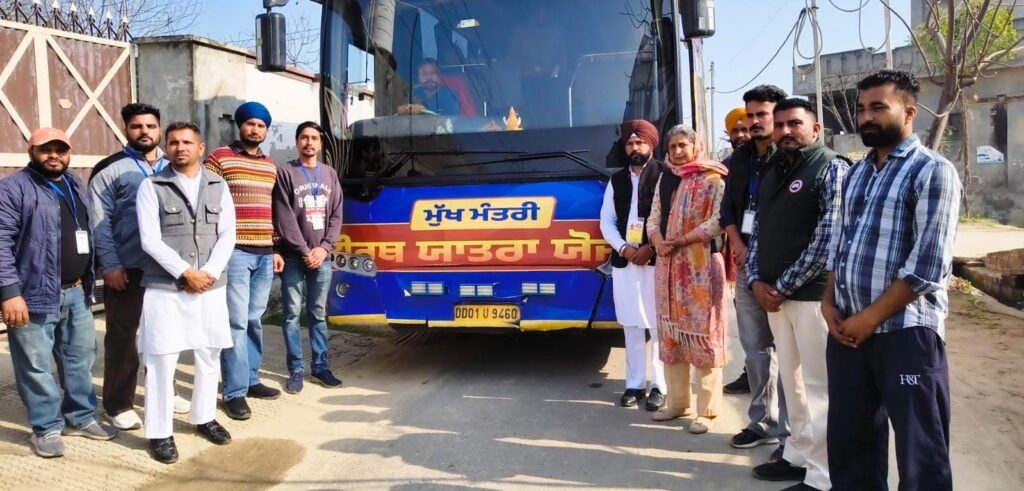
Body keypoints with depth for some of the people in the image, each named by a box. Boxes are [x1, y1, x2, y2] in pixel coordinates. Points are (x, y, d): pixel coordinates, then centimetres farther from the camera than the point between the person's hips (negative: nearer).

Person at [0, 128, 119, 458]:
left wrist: (88, 281, 17)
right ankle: (47, 428, 16)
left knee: (81, 357, 15)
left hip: (76, 292, 7)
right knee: (36, 365, 2)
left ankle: (81, 418, 29)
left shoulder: (76, 186, 14)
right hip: (36, 294, -7)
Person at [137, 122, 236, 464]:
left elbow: (227, 235, 4)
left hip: (211, 287, 4)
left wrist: (209, 272, -9)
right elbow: (150, 240, -8)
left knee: (209, 356, 12)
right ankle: (160, 433, 8)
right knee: (162, 361, -1)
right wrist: (185, 272, -14)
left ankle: (203, 418, 29)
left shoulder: (218, 185, 8)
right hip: (164, 288, -4)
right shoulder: (152, 186, -2)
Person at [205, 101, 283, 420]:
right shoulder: (219, 158, -2)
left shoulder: (270, 166, 17)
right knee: (237, 323, -6)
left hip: (265, 254, 6)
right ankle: (234, 392, -2)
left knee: (255, 320, 13)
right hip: (235, 252, -6)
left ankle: (251, 380, 23)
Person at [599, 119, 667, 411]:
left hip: (657, 261, -5)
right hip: (624, 262, 5)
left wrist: (651, 248, -13)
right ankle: (635, 384, 17)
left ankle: (660, 386, 5)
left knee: (659, 325, -3)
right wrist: (624, 248, -5)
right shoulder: (617, 180, 15)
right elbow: (606, 221, 11)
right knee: (632, 326, 9)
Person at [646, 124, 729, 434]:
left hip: (701, 264, -6)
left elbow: (718, 221, -12)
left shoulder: (713, 179, -3)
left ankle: (707, 409, 3)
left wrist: (681, 241, -16)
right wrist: (658, 241, -7)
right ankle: (677, 402, 22)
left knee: (703, 333, -5)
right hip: (668, 264, 7)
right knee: (671, 331, 11)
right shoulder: (665, 179, 16)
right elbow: (654, 218, 14)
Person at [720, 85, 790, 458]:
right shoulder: (741, 158, 15)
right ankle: (763, 422, 23)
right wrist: (738, 246, 2)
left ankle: (792, 431, 4)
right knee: (754, 348, 12)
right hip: (746, 264, 7)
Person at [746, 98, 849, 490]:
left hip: (813, 294, -7)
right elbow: (758, 232, 16)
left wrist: (783, 286, -13)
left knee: (819, 385, -2)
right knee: (793, 380, 16)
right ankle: (798, 455, 28)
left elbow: (827, 238, -15)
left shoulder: (831, 168, -7)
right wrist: (756, 280, 0)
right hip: (773, 294, 7)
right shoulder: (772, 174, 16)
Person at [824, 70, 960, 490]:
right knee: (848, 440, 15)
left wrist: (870, 318, -14)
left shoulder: (932, 171, -8)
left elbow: (928, 266, -16)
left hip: (905, 330, -6)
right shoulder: (857, 173, 14)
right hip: (847, 328, 7)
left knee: (920, 450, 5)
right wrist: (829, 302, 3)